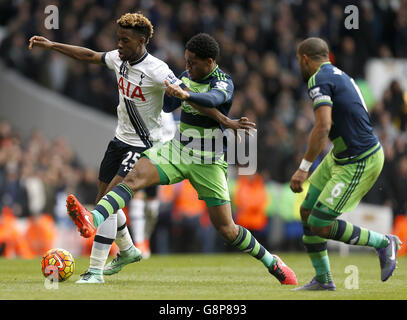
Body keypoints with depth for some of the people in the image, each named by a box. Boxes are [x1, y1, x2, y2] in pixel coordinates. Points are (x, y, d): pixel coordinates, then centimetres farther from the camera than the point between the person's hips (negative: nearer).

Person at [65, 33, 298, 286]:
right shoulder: (187, 76, 5)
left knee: (226, 229, -1)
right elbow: (167, 108, 17)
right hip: (177, 151, 5)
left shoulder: (223, 82, -16)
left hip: (208, 163, -5)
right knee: (135, 177, -22)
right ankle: (94, 219, -40)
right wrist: (169, 91, -6)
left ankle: (272, 262, 21)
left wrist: (185, 94, -59)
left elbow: (213, 99, -39)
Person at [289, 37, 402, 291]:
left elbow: (323, 126, -27)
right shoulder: (340, 76, 14)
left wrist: (304, 168, -25)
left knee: (321, 226, -7)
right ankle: (323, 279, 17)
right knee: (307, 212, 11)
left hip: (359, 163, -10)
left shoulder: (319, 80, -16)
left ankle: (384, 243, 8)